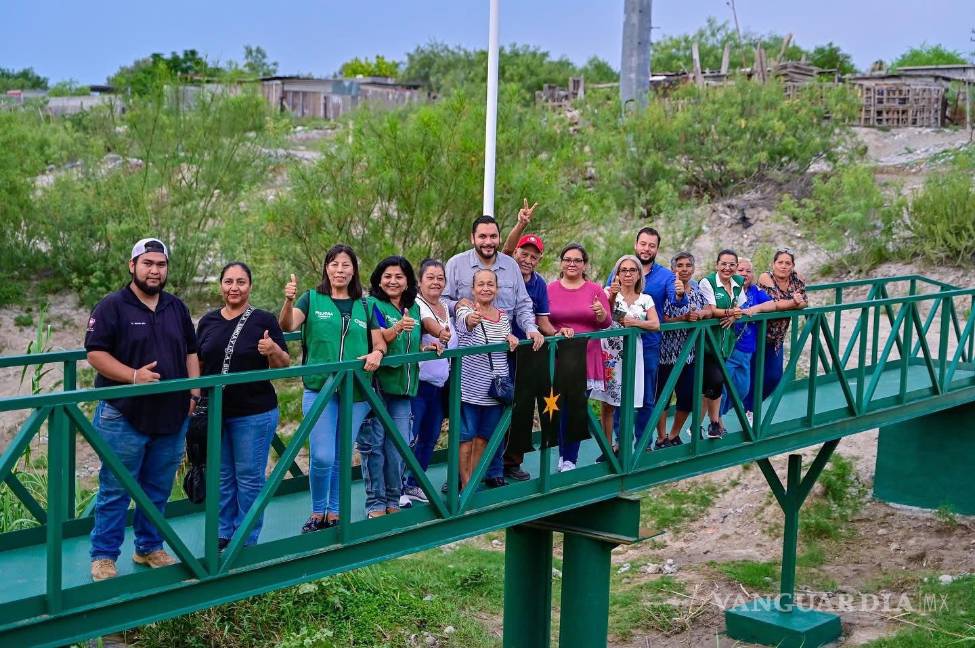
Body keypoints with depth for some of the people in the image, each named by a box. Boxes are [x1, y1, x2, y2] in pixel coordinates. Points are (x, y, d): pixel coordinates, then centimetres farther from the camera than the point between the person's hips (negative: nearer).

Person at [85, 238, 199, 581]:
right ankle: (104, 556, 10)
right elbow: (95, 353, -11)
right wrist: (133, 376, -21)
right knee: (115, 491, 1)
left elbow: (190, 353, 19)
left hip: (172, 418, 5)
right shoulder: (112, 306, -6)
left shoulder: (177, 308, 13)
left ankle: (150, 547, 27)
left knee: (158, 490, 13)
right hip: (124, 418, -5)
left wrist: (194, 393, 8)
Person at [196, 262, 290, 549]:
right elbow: (198, 365, 15)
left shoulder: (264, 320, -4)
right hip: (214, 413, 4)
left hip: (254, 414, -4)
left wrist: (273, 350, -23)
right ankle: (223, 533, 26)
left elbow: (284, 365, -3)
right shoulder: (208, 321, 7)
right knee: (221, 476, 13)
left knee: (249, 477, 3)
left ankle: (246, 540, 15)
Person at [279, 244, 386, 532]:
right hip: (319, 389, -3)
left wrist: (377, 353, -12)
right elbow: (287, 326, -13)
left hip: (356, 392, 3)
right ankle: (317, 513, 11)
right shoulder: (312, 299, 2)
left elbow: (380, 342, 12)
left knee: (342, 458, 10)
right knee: (322, 457, -9)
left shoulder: (364, 306, 11)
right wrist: (289, 301, -33)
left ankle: (334, 513, 24)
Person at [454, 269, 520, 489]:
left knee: (483, 437, 12)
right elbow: (465, 322, -34)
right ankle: (465, 483, 11)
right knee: (466, 437, 1)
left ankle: (472, 481, 23)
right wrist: (472, 319, -59)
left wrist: (511, 338, -3)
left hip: (494, 390, 5)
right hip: (469, 388, -5)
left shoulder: (503, 317, 7)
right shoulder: (466, 311, -10)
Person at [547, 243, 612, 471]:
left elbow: (606, 323, 4)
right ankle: (565, 456, 15)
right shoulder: (550, 289, 5)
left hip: (586, 358, 0)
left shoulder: (595, 290, 6)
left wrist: (601, 313, -18)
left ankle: (569, 460, 7)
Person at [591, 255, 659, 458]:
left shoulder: (645, 299, 10)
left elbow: (656, 325, -3)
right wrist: (611, 296, -27)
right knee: (607, 404, 0)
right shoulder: (609, 292, 3)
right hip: (609, 353, -2)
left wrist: (635, 322, -16)